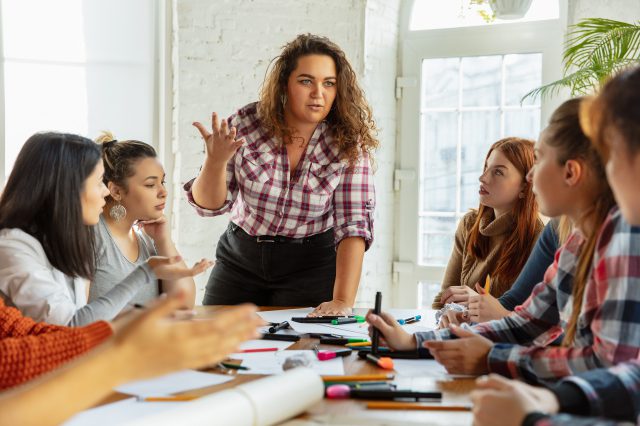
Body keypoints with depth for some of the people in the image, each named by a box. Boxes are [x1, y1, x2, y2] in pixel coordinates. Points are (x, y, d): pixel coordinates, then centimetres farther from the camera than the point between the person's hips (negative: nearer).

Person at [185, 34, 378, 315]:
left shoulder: (348, 143, -15)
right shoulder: (246, 124, -13)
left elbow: (353, 224, -20)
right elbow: (210, 205, -6)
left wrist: (343, 301, -31)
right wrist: (216, 162, -28)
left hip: (312, 263, -1)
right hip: (240, 257, 2)